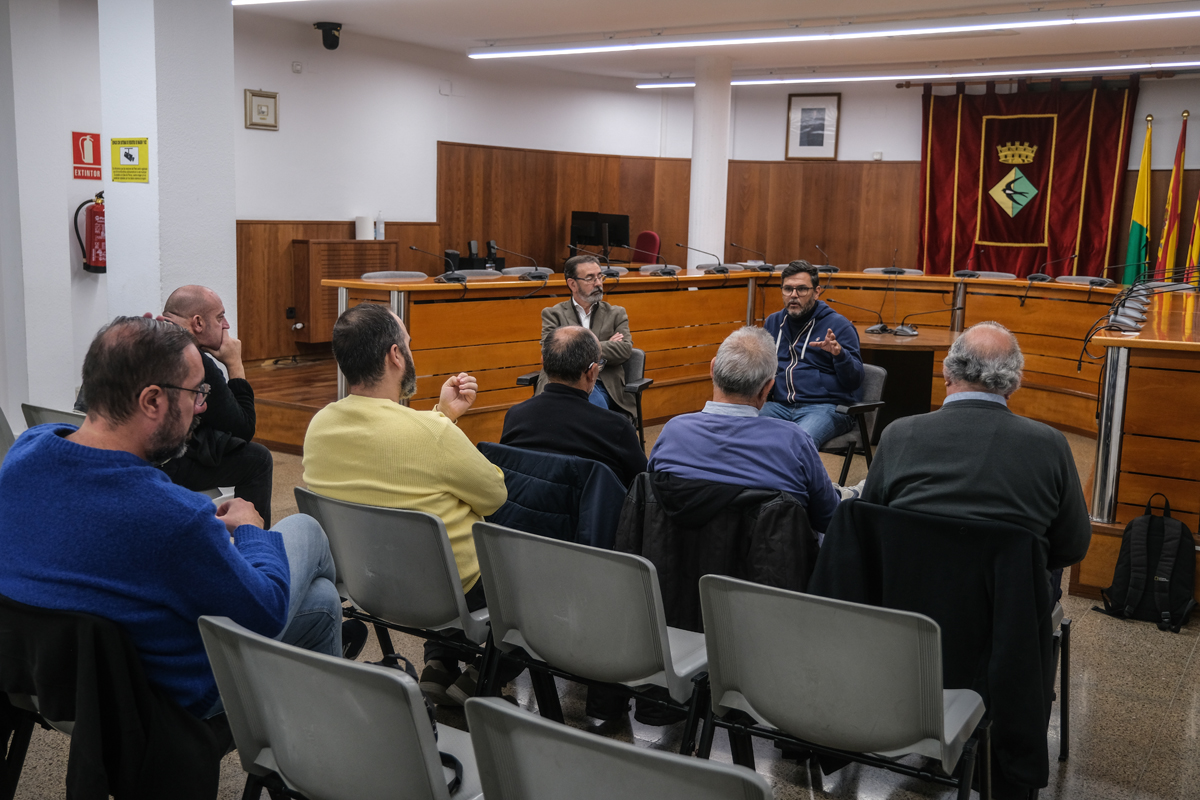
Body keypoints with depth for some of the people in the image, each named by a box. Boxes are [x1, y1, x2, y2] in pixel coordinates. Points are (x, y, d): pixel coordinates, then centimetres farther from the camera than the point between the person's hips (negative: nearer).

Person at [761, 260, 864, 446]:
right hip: (780, 405, 4)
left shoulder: (838, 325, 3)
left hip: (826, 406, -4)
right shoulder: (773, 322, 19)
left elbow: (854, 380, -2)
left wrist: (839, 354, -22)